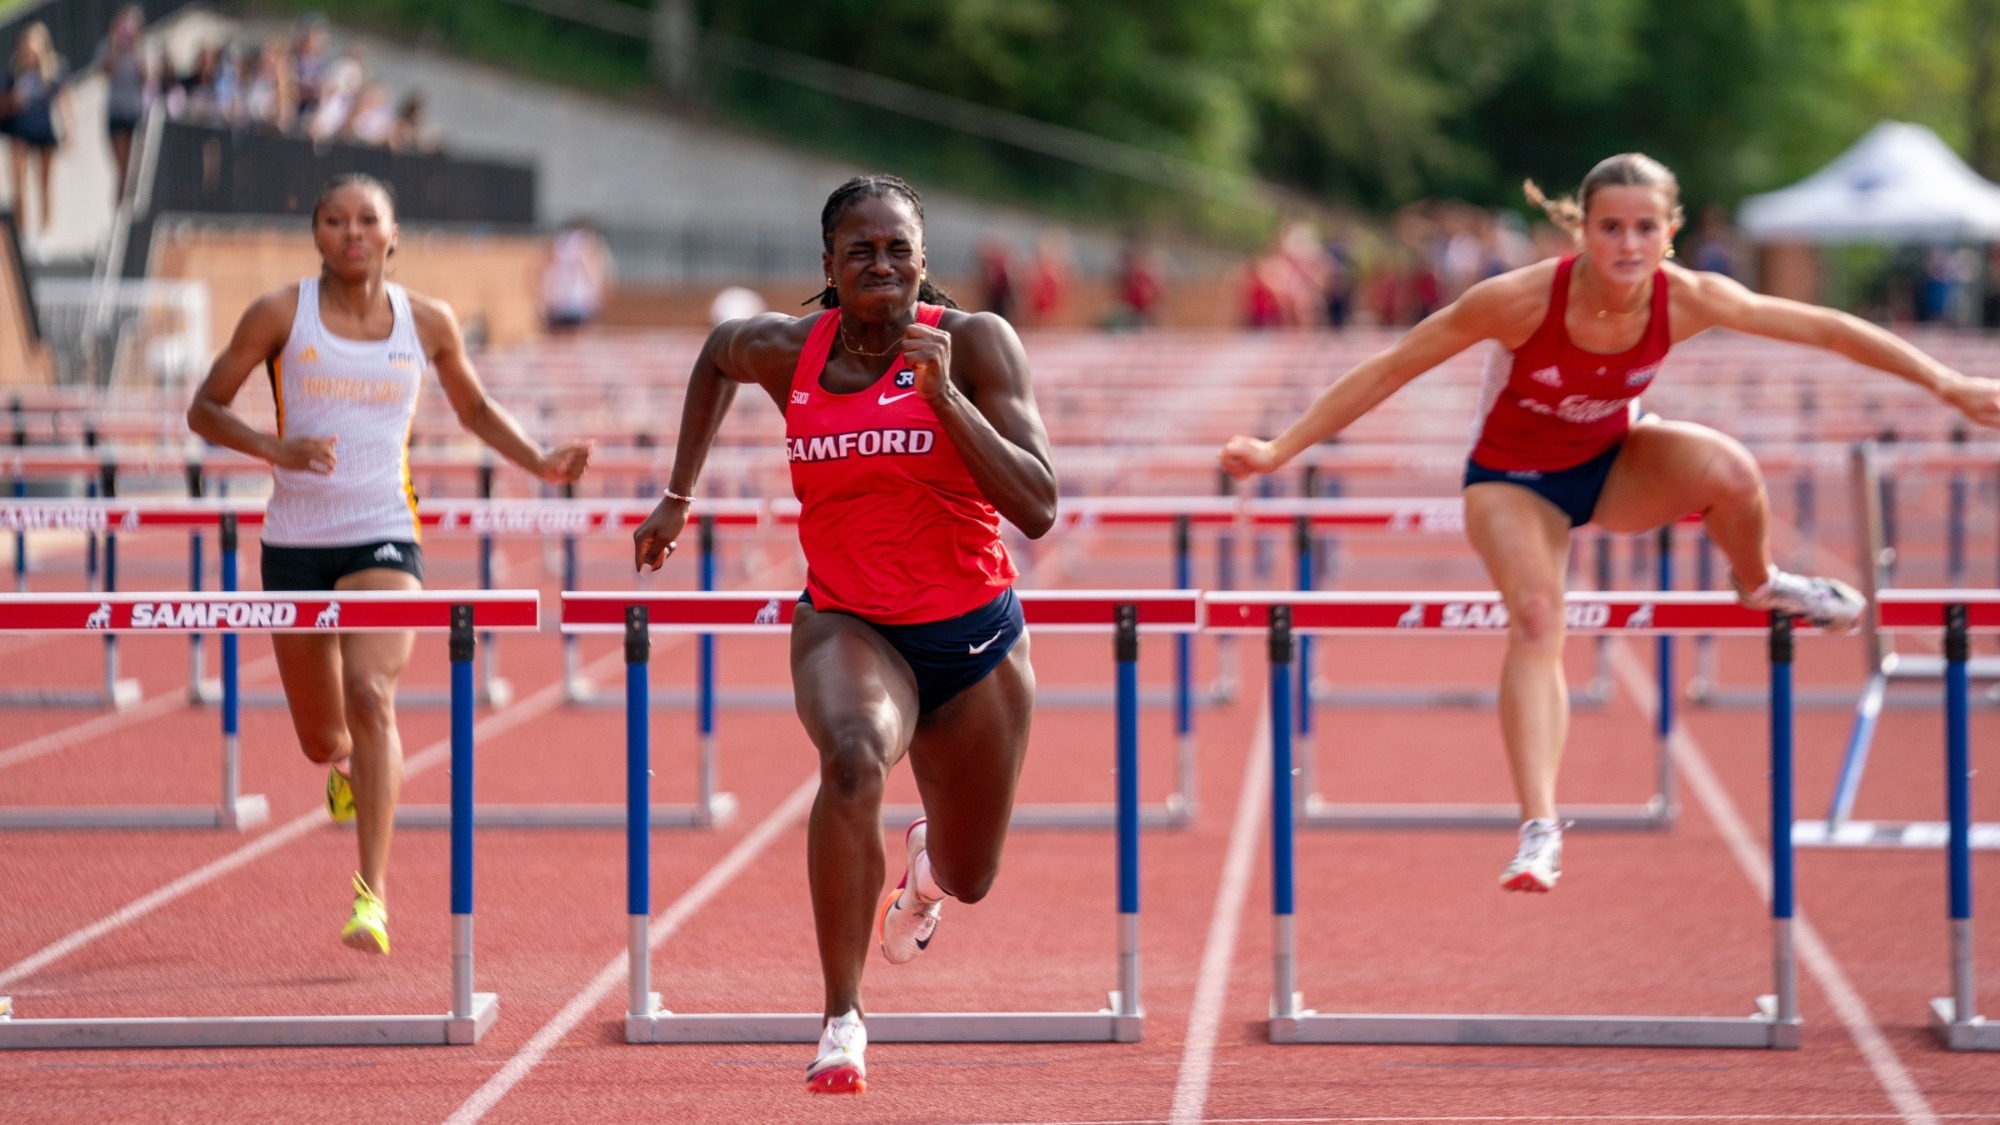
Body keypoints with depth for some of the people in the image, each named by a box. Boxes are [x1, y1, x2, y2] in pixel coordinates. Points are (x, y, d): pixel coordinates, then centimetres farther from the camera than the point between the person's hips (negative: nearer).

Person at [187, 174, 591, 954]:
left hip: (384, 537, -1)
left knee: (371, 696, -25)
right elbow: (205, 409, 1)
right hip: (296, 539, 1)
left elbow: (473, 408, 20)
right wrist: (274, 450, -16)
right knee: (320, 740, 11)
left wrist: (539, 462, 4)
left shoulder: (428, 323, 3)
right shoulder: (281, 315, -3)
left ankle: (372, 898, -27)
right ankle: (348, 764, 53)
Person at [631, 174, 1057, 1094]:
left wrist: (944, 394, -28)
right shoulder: (786, 351, -5)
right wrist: (678, 495, 19)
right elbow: (716, 355, 20)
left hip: (974, 636, 1)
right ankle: (842, 1021, -31)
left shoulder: (976, 342, -12)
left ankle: (925, 862, 58)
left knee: (968, 880, 17)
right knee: (853, 756, -37)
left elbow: (1036, 509, -20)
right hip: (848, 626, -1)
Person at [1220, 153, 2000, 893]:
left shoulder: (1688, 300, -23)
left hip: (1613, 465, 2)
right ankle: (1539, 830, -33)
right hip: (1513, 481, -2)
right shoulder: (1522, 300, -31)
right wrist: (1282, 451, -24)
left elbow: (1826, 329, -13)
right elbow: (1389, 371, -23)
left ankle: (1759, 584, 6)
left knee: (1728, 472, -28)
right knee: (1535, 618, -28)